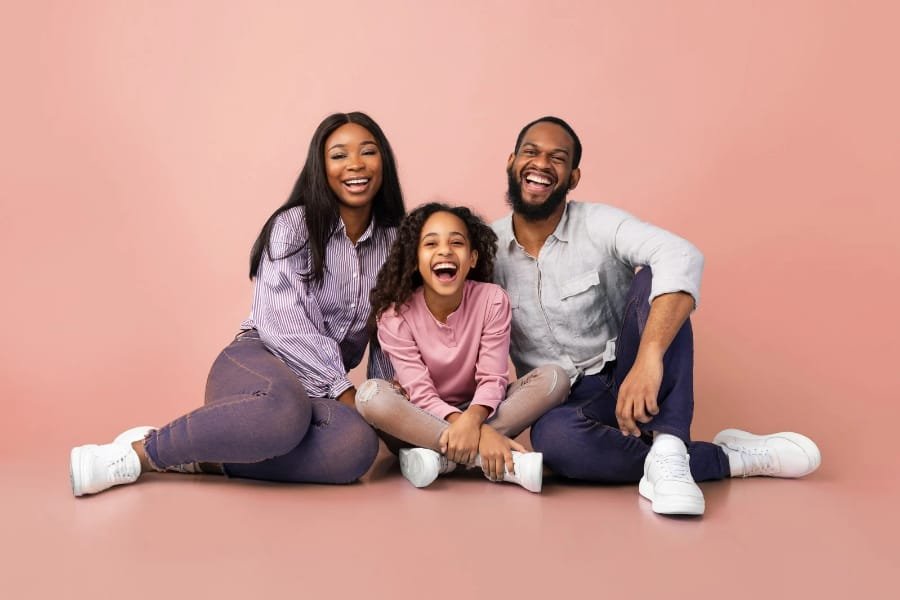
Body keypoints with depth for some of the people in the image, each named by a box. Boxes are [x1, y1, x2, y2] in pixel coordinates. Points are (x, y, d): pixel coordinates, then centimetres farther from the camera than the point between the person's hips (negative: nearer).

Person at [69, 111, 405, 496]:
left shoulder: (393, 241, 10)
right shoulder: (293, 225, -4)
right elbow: (282, 321, -15)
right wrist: (343, 390, -19)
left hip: (320, 388, 4)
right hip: (259, 361, -4)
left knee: (357, 445, -35)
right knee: (283, 410, -44)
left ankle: (201, 457, -23)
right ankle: (141, 450, -24)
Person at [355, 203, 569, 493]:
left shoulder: (492, 300, -13)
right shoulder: (395, 314, -16)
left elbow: (492, 378, -16)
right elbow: (420, 392, -20)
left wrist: (472, 420, -40)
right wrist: (482, 434, -36)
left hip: (476, 411, 2)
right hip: (423, 417, -1)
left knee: (554, 378, -21)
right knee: (370, 395, -34)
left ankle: (440, 456, -27)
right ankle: (508, 461, -35)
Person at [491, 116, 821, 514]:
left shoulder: (598, 224, -10)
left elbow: (682, 257, -30)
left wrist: (648, 358, -44)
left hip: (628, 382, 0)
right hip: (562, 406, 1)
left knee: (650, 281, -27)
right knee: (553, 437, -38)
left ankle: (667, 452, -37)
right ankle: (729, 458, -22)